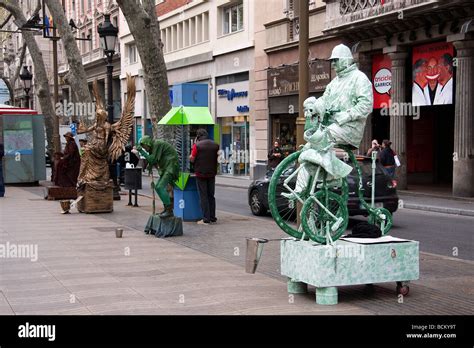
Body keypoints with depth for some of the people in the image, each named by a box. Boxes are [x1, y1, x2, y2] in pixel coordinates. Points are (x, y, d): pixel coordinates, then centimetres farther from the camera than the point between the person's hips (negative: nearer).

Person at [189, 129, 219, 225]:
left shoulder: (197, 145, -11)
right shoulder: (215, 145, 4)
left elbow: (192, 159, -7)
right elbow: (217, 158, 11)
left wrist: (194, 145, 2)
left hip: (200, 173, -4)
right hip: (212, 173, 4)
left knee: (203, 196, 0)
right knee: (211, 195, 13)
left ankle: (206, 218, -2)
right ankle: (212, 217, 16)